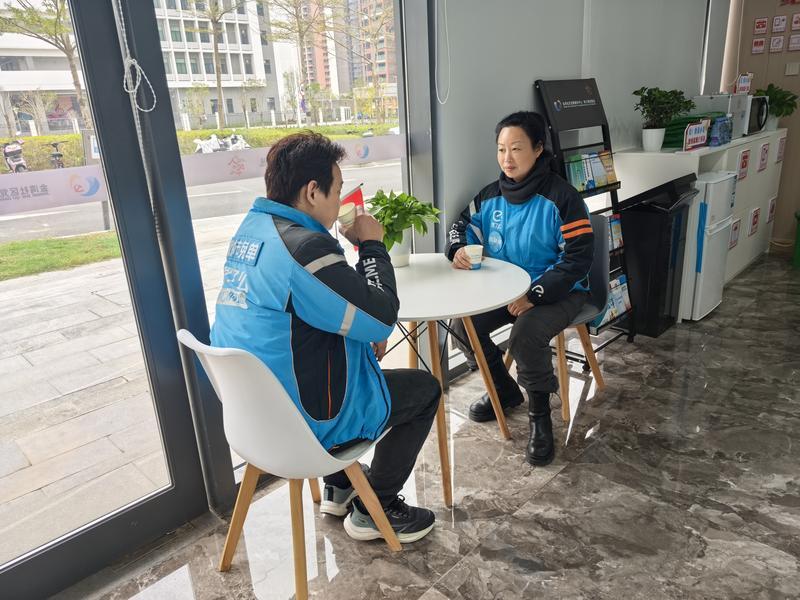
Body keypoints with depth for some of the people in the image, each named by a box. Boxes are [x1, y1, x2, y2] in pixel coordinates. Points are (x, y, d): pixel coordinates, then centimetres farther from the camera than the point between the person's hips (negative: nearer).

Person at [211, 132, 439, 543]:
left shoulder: (250, 228, 3)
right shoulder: (303, 246, -28)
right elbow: (382, 317, -21)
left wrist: (366, 330, 4)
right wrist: (372, 245, -9)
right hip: (302, 418, -9)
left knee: (354, 363, 34)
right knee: (424, 388, 8)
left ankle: (340, 488, 39)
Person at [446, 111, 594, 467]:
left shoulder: (561, 197, -16)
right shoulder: (491, 195, 2)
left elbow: (578, 258, -18)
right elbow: (464, 225, 13)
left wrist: (534, 295, -28)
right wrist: (458, 249, -13)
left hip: (557, 292, -6)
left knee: (526, 335, -34)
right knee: (462, 324, -12)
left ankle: (539, 414, -6)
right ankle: (505, 390, 13)